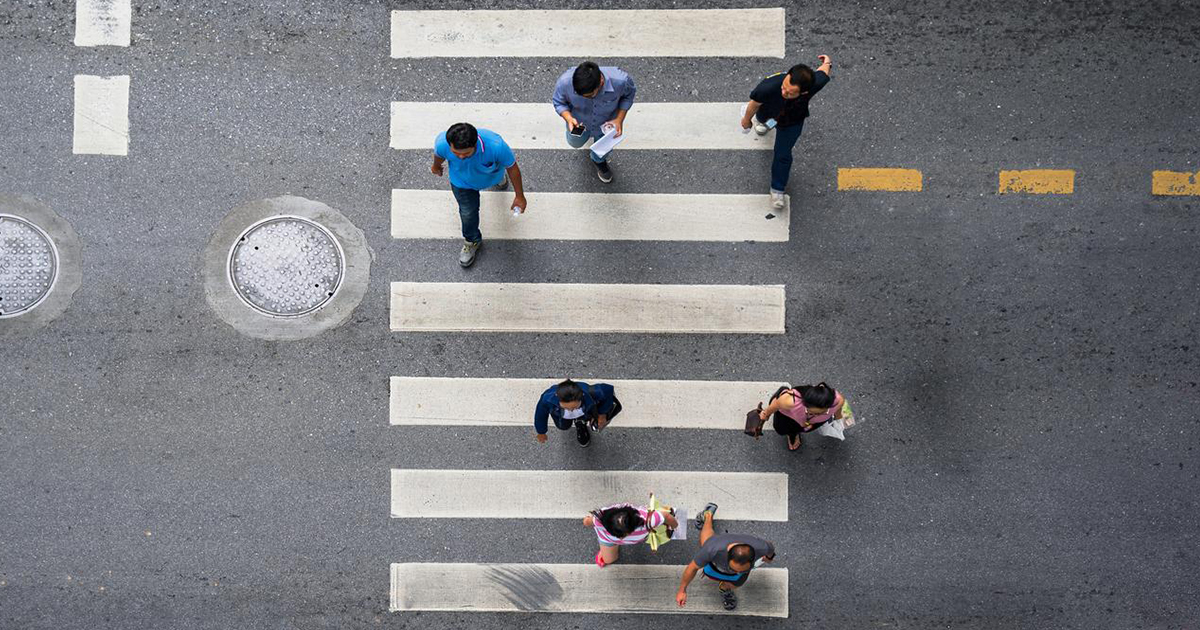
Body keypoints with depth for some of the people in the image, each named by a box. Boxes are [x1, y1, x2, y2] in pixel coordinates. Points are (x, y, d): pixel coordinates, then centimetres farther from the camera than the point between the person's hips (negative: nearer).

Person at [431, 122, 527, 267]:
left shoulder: (495, 146, -48)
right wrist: (436, 166, 12)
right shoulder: (442, 143, -41)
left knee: (497, 178, 33)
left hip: (490, 177, 0)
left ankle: (499, 178, 74)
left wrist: (519, 196, -14)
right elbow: (438, 154, -12)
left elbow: (512, 168, -28)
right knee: (468, 212, 6)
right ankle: (472, 241, 39)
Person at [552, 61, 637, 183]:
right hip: (579, 122, 1)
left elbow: (628, 95, -15)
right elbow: (558, 102, -18)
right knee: (576, 142, 29)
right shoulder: (565, 82, -41)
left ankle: (599, 161, 59)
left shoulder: (620, 80, -41)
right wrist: (569, 119, -37)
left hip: (605, 122, -1)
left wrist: (619, 119, -25)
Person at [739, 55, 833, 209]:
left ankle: (778, 189, 38)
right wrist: (746, 120, -4)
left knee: (783, 155, 10)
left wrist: (827, 62, 6)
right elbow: (754, 103, -25)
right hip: (769, 111, 0)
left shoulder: (815, 84, -46)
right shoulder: (769, 86, -50)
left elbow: (823, 71, -19)